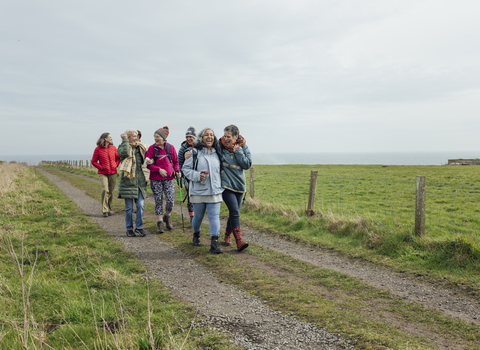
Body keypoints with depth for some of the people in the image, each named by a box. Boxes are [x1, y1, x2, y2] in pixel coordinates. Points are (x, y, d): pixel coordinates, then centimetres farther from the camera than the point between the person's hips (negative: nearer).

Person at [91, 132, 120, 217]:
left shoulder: (113, 148, 6)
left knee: (111, 191, 7)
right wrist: (100, 167, -7)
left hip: (113, 173, 3)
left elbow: (118, 158, 18)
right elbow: (93, 161, 4)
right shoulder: (98, 149, -3)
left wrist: (116, 165, 3)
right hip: (103, 173, -3)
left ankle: (109, 209, 22)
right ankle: (104, 210, -12)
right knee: (105, 190, -17)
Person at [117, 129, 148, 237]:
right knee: (129, 207, 4)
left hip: (140, 181, 4)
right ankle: (129, 229, 15)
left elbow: (145, 159, 27)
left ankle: (139, 227, 11)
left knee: (141, 205, -1)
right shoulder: (123, 146, 1)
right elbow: (125, 153, -23)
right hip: (128, 181, -4)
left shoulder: (140, 147, 15)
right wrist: (125, 140, -12)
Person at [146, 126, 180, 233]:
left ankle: (167, 216, 22)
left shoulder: (171, 148, 3)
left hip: (169, 178, 1)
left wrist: (177, 171, -5)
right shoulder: (152, 148, -1)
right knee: (158, 201, 3)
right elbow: (148, 164, -4)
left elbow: (176, 162, 12)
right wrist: (159, 169, -16)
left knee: (170, 200, -7)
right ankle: (160, 223, 13)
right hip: (156, 179, -1)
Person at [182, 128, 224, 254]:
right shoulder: (195, 152, -3)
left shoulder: (217, 153, 10)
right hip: (198, 191, -2)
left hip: (214, 191, 2)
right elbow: (185, 168, -2)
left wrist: (221, 184, 11)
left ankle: (214, 243, -10)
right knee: (198, 216, 12)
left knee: (214, 216, -8)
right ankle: (196, 235, 39)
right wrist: (197, 175, -17)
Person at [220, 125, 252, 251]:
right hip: (226, 184, -4)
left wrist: (238, 151, -14)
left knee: (234, 212, 12)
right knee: (235, 211, -16)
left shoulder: (243, 147, 1)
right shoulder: (220, 147, -4)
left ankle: (227, 235, 34)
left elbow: (247, 165, -8)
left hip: (239, 185, 4)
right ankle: (239, 241, -17)